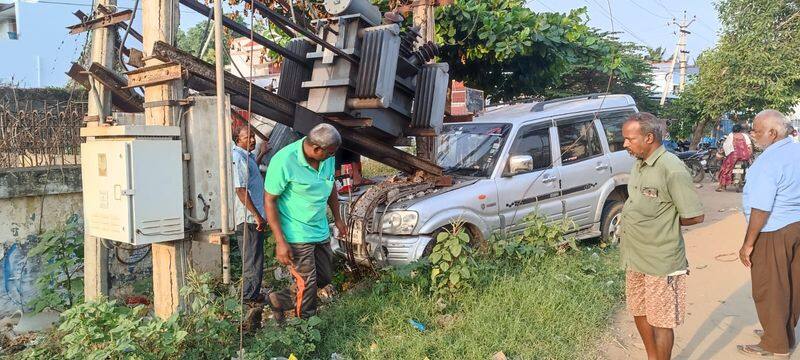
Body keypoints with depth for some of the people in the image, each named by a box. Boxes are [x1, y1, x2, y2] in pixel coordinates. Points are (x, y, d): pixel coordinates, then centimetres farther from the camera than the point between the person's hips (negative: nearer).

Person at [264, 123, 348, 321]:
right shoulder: (283, 161, -24)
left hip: (321, 231, 8)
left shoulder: (327, 157, -4)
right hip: (297, 236, -7)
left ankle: (278, 301, 34)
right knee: (307, 288, -1)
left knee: (324, 278, 17)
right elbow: (269, 200, -18)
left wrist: (337, 218, 21)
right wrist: (280, 242, -21)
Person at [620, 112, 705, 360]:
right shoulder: (639, 164, 6)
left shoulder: (671, 169, -20)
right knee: (639, 312, 21)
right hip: (635, 258, 9)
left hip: (661, 262, -8)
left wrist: (665, 224, -5)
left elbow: (695, 216, -17)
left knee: (661, 321, 6)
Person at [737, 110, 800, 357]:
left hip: (774, 232, -9)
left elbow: (761, 209, -24)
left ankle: (775, 345, 15)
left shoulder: (769, 161, -22)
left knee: (769, 289, 4)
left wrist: (748, 244, -17)